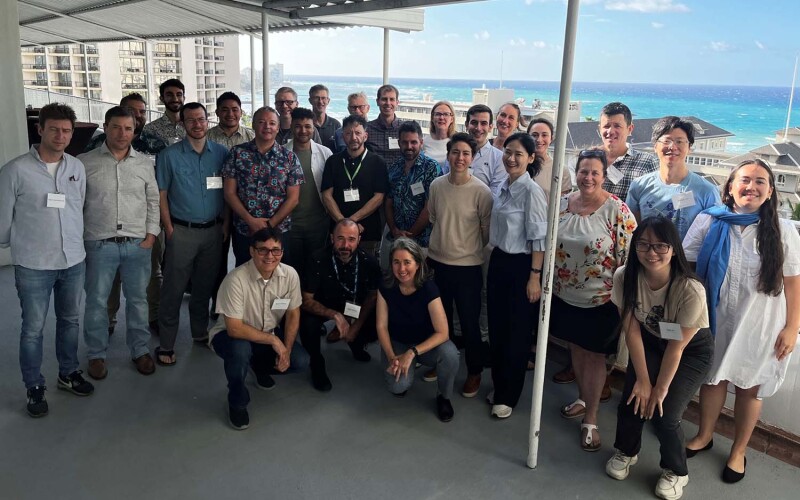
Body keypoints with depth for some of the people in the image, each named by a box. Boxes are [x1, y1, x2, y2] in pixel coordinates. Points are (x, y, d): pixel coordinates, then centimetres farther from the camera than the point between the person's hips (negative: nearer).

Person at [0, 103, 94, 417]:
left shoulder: (77, 167, 2)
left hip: (73, 261, 4)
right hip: (33, 265, -4)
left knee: (70, 321, 17)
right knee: (33, 329, 7)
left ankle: (68, 373, 36)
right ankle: (35, 388, 22)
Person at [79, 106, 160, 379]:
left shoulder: (144, 163, 6)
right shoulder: (85, 162, -1)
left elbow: (153, 201, 9)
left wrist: (151, 235, 1)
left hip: (138, 244, 2)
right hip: (99, 244, -2)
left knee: (138, 299, 11)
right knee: (96, 302, 8)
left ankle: (140, 350, 25)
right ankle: (96, 354, 23)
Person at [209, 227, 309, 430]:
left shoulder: (290, 275, -16)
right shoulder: (236, 279, -30)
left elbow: (293, 314, -3)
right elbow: (234, 328, -29)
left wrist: (286, 349, -13)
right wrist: (273, 340, -26)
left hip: (270, 334, 5)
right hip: (231, 335, -5)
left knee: (300, 361, -13)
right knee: (240, 350, -38)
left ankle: (261, 367, 21)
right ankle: (237, 403, -8)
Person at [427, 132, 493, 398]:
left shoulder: (481, 191, -14)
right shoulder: (436, 185, -2)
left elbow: (487, 231, -5)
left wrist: (468, 248, 4)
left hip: (468, 266, -4)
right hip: (437, 262, 4)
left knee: (469, 323, 6)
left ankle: (474, 372, 26)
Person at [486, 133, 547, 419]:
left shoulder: (531, 191, -17)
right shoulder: (504, 187, 7)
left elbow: (539, 238, -17)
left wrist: (535, 276, -18)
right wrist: (495, 260, 16)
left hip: (521, 266, -8)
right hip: (498, 261, 8)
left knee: (517, 333, 7)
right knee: (496, 328, 16)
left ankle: (509, 396, 22)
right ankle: (499, 386, 33)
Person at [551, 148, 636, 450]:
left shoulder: (617, 210, -16)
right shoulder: (562, 203, 0)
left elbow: (629, 257, -13)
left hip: (600, 299, -5)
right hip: (565, 295, 5)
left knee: (595, 355, 8)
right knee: (576, 348, 20)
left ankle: (590, 419, 20)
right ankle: (582, 399, 41)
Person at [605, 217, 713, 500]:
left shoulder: (690, 290, -35)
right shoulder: (625, 277, -25)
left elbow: (676, 347, -24)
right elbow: (632, 331, -15)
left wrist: (661, 387, -14)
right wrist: (643, 380, -12)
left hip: (691, 350, -3)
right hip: (650, 342, 3)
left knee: (665, 414, -13)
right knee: (632, 401, -7)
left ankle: (676, 472, 18)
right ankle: (627, 452, 26)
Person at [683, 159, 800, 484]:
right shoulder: (708, 223, -7)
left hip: (760, 327, -1)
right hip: (717, 320, 1)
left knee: (749, 387, 11)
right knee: (713, 379, 15)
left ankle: (738, 451, 32)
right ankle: (704, 436, 38)